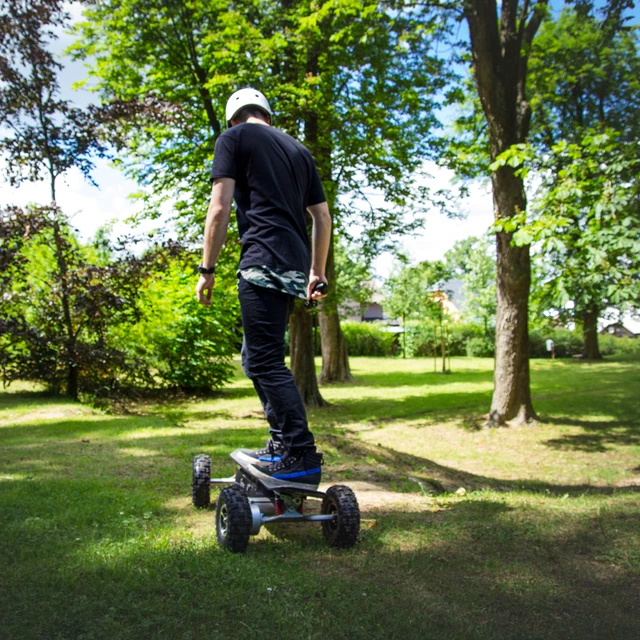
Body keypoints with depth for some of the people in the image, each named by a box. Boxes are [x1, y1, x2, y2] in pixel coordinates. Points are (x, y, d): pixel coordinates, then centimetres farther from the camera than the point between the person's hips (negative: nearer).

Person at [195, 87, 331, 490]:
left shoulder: (234, 137, 6)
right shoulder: (299, 150, 25)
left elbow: (220, 208, -5)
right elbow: (322, 216, 21)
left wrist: (208, 269, -2)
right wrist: (317, 273, 25)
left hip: (263, 262, -7)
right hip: (296, 267, 8)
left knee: (266, 361, -9)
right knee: (258, 356, 16)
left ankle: (302, 458, -13)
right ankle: (282, 444, 17)